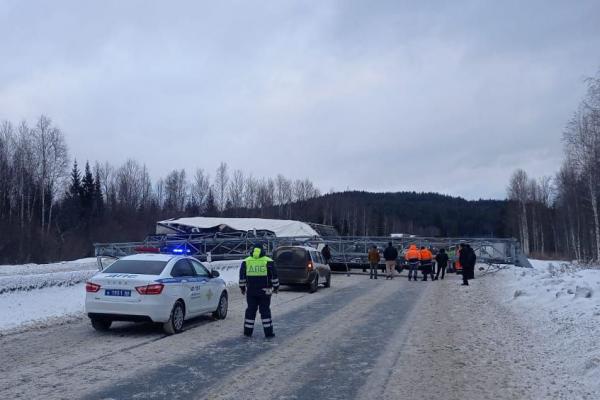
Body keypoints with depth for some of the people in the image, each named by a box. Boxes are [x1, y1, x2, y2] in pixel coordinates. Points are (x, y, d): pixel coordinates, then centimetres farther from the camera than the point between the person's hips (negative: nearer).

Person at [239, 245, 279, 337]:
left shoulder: (246, 262, 3)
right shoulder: (268, 262, -3)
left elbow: (242, 276, 8)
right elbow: (274, 276, 0)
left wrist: (242, 287, 18)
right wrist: (276, 287, 11)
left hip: (250, 291, 2)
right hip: (265, 291, -2)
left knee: (250, 310, 11)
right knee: (265, 311, 5)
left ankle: (248, 332, 15)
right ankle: (268, 332, 6)